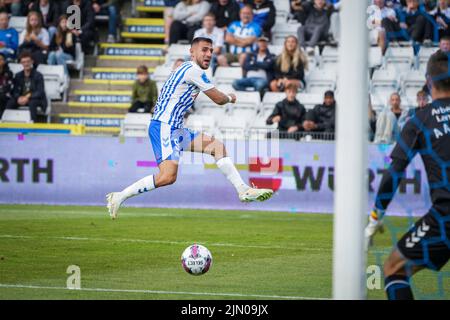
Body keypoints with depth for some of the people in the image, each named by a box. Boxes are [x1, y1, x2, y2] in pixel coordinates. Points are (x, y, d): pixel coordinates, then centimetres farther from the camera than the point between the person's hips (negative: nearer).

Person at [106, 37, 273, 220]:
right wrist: (230, 98, 16)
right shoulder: (194, 71, -11)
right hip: (163, 127, -11)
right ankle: (119, 197, -17)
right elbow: (218, 99, -6)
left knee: (217, 146, 10)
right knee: (168, 176, -24)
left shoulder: (186, 69, 19)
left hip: (175, 129, 11)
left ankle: (244, 191, 9)